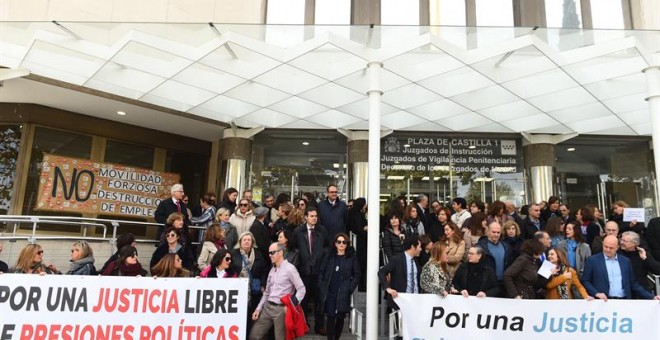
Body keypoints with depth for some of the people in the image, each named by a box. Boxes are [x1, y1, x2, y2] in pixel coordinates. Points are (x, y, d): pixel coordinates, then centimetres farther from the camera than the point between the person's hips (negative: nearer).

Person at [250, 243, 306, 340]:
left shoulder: (289, 268, -9)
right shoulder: (272, 270, 13)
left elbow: (301, 290, -13)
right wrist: (258, 309, 10)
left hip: (281, 309, -7)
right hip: (267, 307, 7)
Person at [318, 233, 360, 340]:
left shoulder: (352, 258, 1)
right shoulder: (330, 257, 9)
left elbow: (357, 275, 1)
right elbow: (321, 272, 11)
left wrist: (349, 289, -7)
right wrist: (322, 288, 2)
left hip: (343, 294, -1)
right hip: (329, 293, 2)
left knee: (340, 317, 6)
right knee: (330, 317, -1)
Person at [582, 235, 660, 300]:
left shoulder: (625, 261, 13)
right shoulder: (592, 260, 2)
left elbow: (633, 284, 17)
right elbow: (585, 281, 1)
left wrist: (652, 297, 9)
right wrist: (596, 293, -12)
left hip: (624, 301, 4)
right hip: (603, 301, -4)